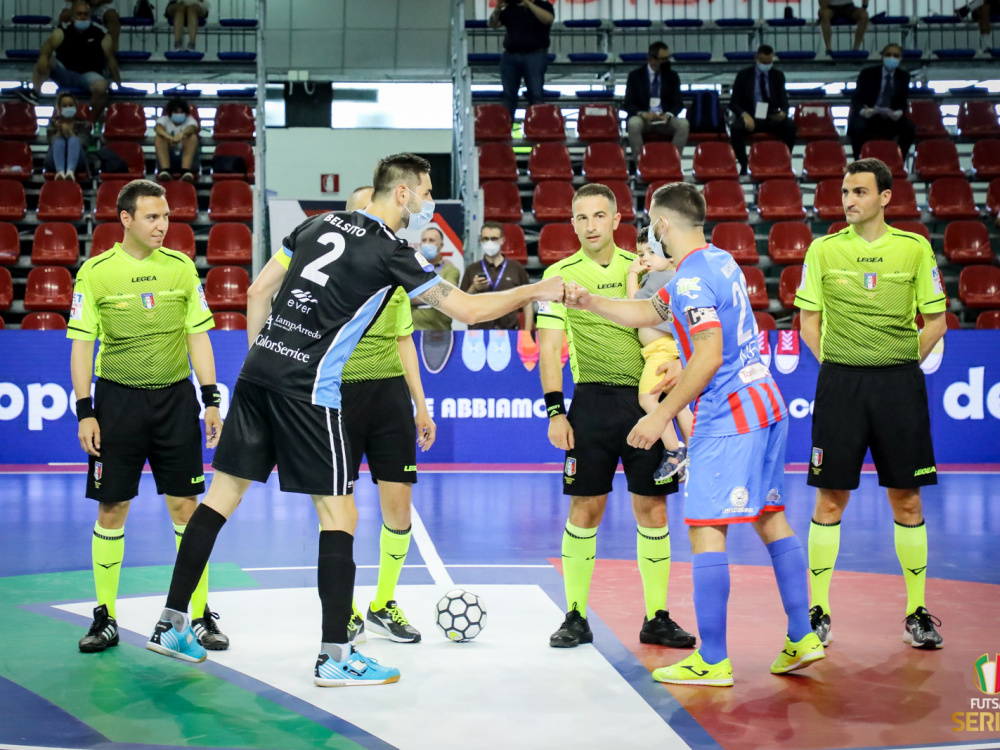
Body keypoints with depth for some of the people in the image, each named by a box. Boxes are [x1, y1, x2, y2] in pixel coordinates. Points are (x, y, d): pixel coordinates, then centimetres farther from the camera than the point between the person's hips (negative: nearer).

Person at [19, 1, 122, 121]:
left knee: (101, 86, -35)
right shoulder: (63, 31, 0)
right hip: (64, 73, 2)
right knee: (46, 61, -25)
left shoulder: (100, 34, 0)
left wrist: (118, 84, -3)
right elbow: (50, 43, -20)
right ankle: (34, 92, -40)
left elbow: (110, 59, 1)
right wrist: (43, 56, -44)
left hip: (89, 74, -1)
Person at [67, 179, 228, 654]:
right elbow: (82, 344, -1)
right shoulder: (95, 272, -3)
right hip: (117, 399, -1)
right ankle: (105, 618, 15)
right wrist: (85, 412, -6)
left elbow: (198, 337, 7)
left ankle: (201, 616, 10)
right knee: (111, 509, 3)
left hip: (175, 398, 1)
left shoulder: (181, 267, 4)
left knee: (185, 506, 1)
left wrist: (211, 400, 2)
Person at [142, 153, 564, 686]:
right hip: (306, 388, -7)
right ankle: (335, 656, 2)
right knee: (339, 515, 0)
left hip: (259, 370, 7)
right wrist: (536, 291, 7)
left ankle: (171, 625, 20)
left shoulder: (318, 225, 14)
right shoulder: (391, 253, -5)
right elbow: (470, 310, -5)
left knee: (222, 495, 13)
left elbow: (258, 291, 17)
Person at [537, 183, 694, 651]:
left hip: (647, 399, 2)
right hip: (593, 401, -2)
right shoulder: (560, 275, 2)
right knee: (584, 510, -1)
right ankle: (576, 617, 10)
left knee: (652, 510, 3)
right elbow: (548, 347, -1)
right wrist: (555, 411, -10)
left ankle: (656, 618, 12)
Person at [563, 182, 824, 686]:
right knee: (770, 518, 14)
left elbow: (709, 356, -22)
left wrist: (662, 415, -19)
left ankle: (713, 661, -4)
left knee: (705, 527, -6)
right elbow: (647, 313, 21)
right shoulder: (719, 261, 15)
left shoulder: (692, 278, -15)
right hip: (765, 403, 10)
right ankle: (802, 639, 16)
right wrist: (589, 302, 17)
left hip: (728, 416, -10)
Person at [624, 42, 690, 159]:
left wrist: (668, 115, -15)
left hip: (665, 119, 2)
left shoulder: (672, 75, 9)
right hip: (643, 118, -2)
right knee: (633, 123, -36)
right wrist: (642, 113, -21)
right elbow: (629, 104, 0)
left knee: (684, 124, -29)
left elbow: (678, 103, 7)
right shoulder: (635, 75, 3)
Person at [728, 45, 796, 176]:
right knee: (735, 128, -35)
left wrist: (783, 113, -19)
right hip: (750, 117, -1)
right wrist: (744, 115, -20)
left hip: (772, 117, 1)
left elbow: (784, 101, 6)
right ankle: (743, 165, -18)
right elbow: (734, 103, 1)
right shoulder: (743, 75, 3)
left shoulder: (778, 76, 8)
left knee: (790, 126, -29)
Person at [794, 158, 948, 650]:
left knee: (907, 500, 4)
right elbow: (809, 321, 9)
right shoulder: (823, 250, 3)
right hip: (839, 382, 0)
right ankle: (817, 611, 10)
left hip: (899, 383, 0)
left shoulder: (915, 249, 3)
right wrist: (836, 366, 0)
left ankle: (917, 613, 15)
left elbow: (936, 320, 8)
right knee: (830, 499, 1)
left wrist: (902, 366, 2)